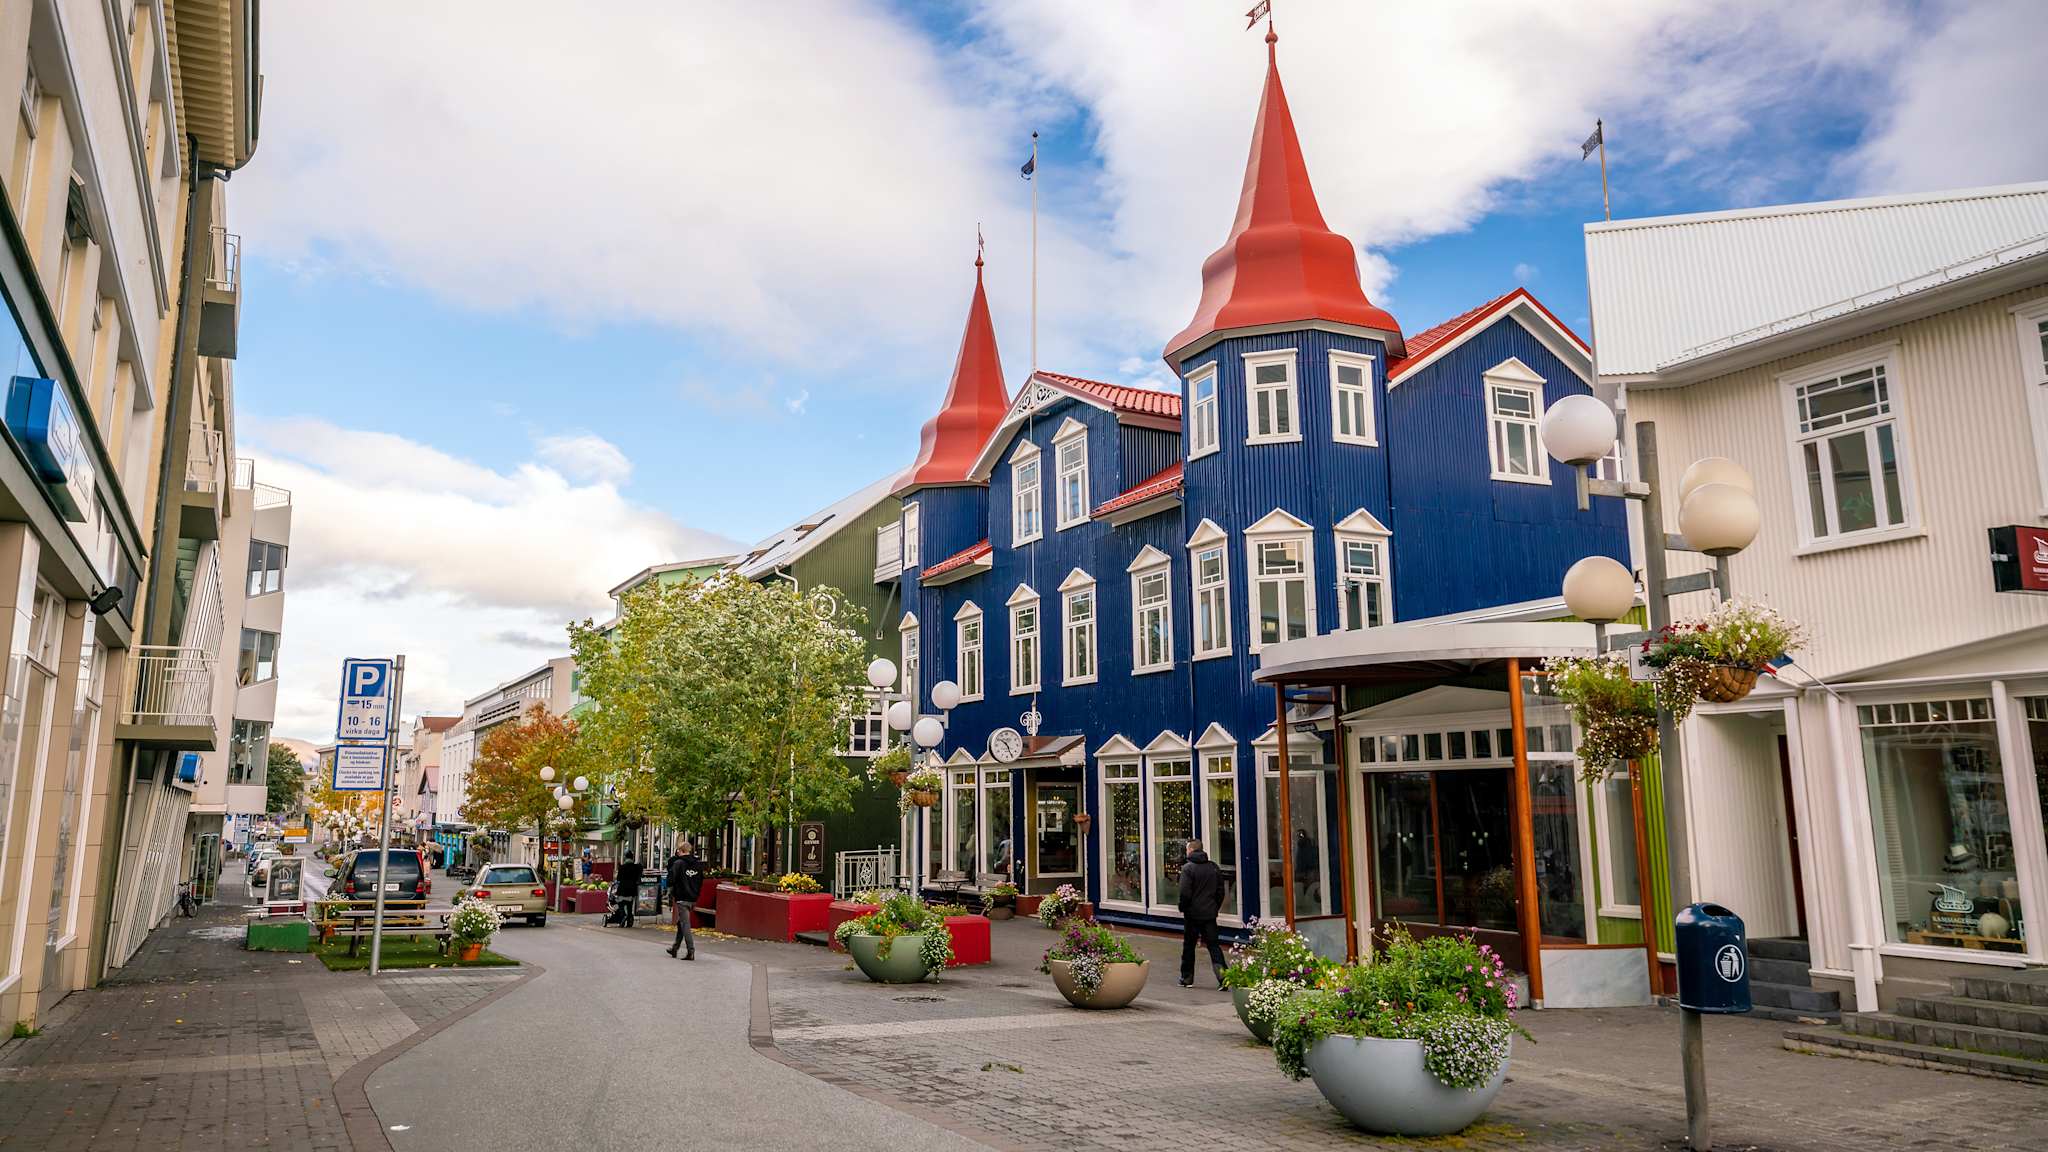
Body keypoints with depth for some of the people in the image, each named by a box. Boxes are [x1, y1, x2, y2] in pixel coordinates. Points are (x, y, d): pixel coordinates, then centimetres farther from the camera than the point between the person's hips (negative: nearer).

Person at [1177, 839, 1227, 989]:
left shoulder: (1188, 868, -12)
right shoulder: (1214, 867, 7)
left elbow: (1185, 892, -16)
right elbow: (1220, 891, 11)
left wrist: (1182, 908, -1)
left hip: (1193, 914, -4)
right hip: (1210, 913, 4)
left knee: (1188, 946, 9)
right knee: (1214, 945, 4)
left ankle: (1187, 978, 17)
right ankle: (1222, 976, -10)